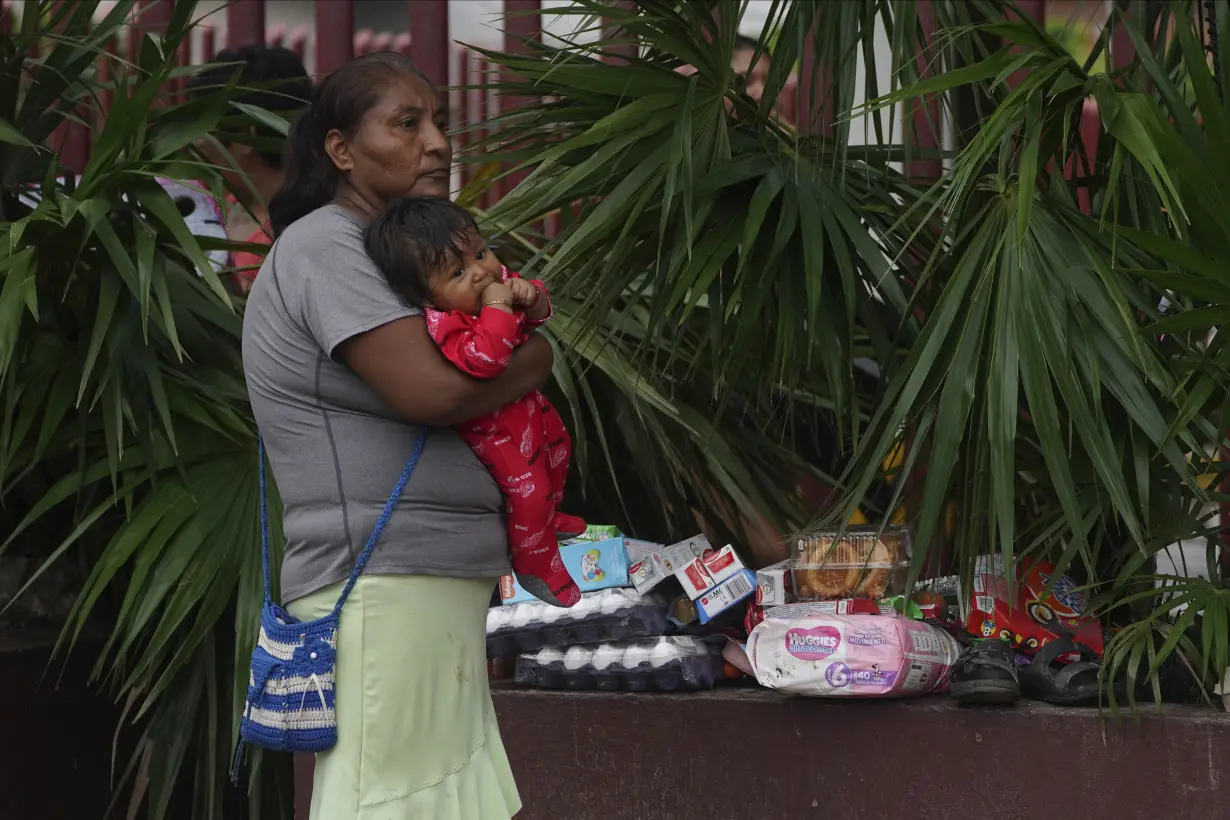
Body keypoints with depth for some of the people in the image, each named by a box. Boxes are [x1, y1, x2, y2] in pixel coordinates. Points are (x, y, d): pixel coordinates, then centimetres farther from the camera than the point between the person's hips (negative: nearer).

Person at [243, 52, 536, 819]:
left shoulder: (388, 250, 21)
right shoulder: (325, 246, -10)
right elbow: (431, 389, -21)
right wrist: (533, 358, -2)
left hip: (437, 583, 10)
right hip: (384, 586, -10)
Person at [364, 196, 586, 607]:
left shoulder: (496, 279, -15)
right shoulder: (442, 325, -39)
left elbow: (538, 314, -3)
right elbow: (484, 359, -50)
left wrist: (530, 296, -26)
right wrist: (497, 307, -47)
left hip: (526, 402, 9)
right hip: (491, 425, -9)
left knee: (557, 447, 29)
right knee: (527, 487, -8)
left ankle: (549, 517, 57)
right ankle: (536, 566, 16)